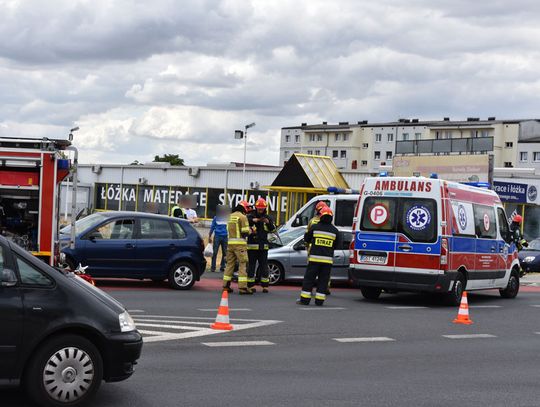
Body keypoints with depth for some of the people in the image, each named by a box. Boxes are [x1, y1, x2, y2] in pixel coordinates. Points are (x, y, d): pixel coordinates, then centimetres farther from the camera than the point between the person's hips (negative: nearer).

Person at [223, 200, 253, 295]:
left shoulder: (230, 216, 15)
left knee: (230, 264, 14)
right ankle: (243, 287, -9)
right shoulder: (242, 217, -8)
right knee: (242, 265, -4)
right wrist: (250, 230, 7)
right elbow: (245, 232, -14)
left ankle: (226, 286, 15)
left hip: (230, 243, 7)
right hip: (239, 243, -7)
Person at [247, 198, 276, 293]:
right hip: (252, 246, -3)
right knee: (251, 265, 2)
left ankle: (265, 285, 10)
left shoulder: (267, 217, 8)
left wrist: (268, 222, -14)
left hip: (263, 246, 3)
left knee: (264, 266, 5)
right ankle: (250, 285, 8)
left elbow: (273, 229, 4)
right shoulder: (250, 216, -4)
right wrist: (252, 220, -33)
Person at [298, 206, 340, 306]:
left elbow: (306, 239, 9)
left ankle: (305, 299, 4)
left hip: (315, 258, -1)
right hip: (328, 259, 1)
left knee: (309, 278, 5)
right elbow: (336, 245, 12)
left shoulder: (315, 227, -3)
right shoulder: (335, 230, 3)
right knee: (323, 280, 7)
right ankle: (319, 300, 6)